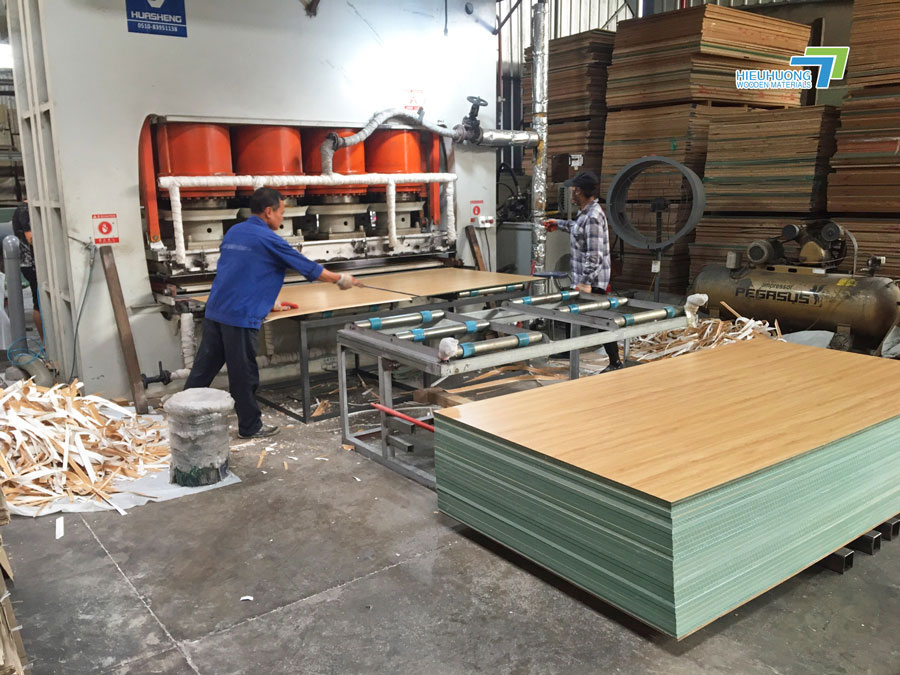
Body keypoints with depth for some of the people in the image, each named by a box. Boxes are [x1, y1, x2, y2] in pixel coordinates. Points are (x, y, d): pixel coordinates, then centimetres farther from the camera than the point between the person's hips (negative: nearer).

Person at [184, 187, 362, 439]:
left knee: (204, 367, 15)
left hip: (215, 311, 8)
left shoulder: (233, 232, 14)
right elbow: (307, 267, -3)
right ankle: (250, 426, 16)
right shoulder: (268, 240, -10)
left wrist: (264, 302, 29)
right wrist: (340, 279, 10)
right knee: (243, 375, 4)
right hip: (241, 316, -8)